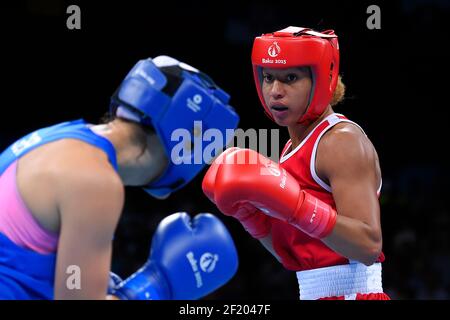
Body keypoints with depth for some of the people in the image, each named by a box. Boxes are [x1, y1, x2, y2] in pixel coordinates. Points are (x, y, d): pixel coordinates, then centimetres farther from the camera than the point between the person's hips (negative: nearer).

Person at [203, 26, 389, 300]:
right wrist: (247, 211, 2)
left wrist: (293, 205, -27)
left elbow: (369, 246, -21)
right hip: (313, 293, 8)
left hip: (352, 292, -8)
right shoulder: (293, 148, 13)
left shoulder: (343, 141, -11)